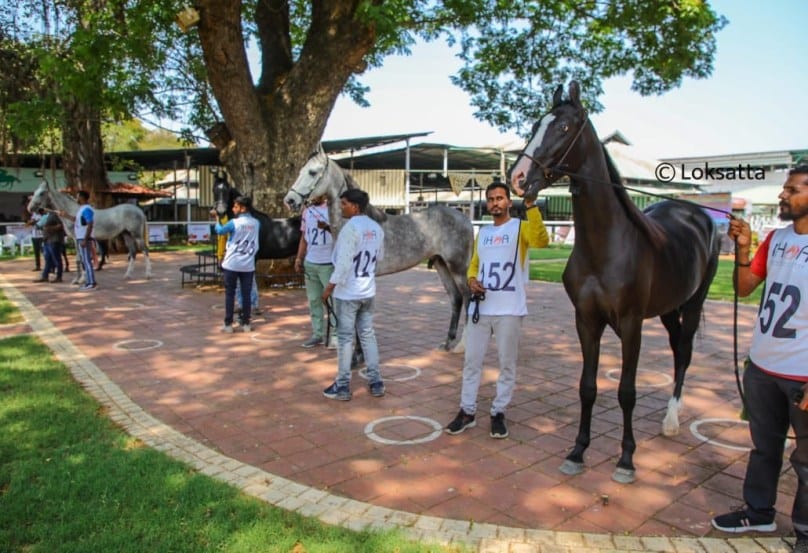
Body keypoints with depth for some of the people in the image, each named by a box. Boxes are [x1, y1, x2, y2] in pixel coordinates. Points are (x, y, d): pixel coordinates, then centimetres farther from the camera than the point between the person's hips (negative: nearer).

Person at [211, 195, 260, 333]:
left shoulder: (234, 223, -12)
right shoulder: (256, 223, 1)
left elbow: (220, 230, 6)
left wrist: (216, 218, 22)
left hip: (232, 264, -3)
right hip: (248, 265, 3)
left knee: (230, 294, 6)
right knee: (246, 294, 7)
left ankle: (228, 324, 8)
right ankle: (246, 323, 11)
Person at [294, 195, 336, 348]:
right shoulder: (307, 211, 10)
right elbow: (304, 237, 15)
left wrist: (327, 227, -27)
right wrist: (299, 258, 9)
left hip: (328, 264, -6)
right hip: (310, 263, 6)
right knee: (313, 300, 10)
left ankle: (335, 334, 8)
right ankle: (317, 334, 19)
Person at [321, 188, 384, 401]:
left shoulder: (351, 227, -17)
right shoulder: (377, 228, 6)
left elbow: (343, 262, -20)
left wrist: (329, 287, -14)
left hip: (347, 292, -7)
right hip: (368, 291, 7)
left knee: (345, 337, 2)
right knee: (368, 335, 14)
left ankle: (342, 386, 11)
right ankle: (376, 382, 18)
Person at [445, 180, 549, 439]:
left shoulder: (520, 227, -1)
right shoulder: (482, 233, 15)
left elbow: (541, 241, -23)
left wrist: (531, 206, -29)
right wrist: (471, 280, -1)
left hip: (509, 310, -5)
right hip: (480, 308, 5)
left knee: (507, 364, 6)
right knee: (471, 361, 9)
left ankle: (498, 413, 20)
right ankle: (467, 411, 21)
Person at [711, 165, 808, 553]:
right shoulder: (775, 239, 5)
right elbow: (745, 288, 9)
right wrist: (743, 249, -8)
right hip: (761, 367, 6)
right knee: (763, 446, 21)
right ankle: (758, 513, 38)